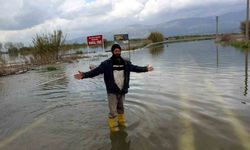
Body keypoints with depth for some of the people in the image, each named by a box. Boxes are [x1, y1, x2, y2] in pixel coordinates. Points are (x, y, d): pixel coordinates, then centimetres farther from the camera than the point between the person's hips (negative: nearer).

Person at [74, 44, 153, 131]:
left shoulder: (126, 63, 2)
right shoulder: (106, 63, -12)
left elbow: (135, 68, 14)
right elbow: (96, 71, -17)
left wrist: (145, 69, 16)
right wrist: (84, 75, -28)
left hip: (122, 90, 4)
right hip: (112, 91, -4)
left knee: (121, 107, 23)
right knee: (113, 110, 4)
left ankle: (121, 120, 46)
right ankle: (113, 125, 27)